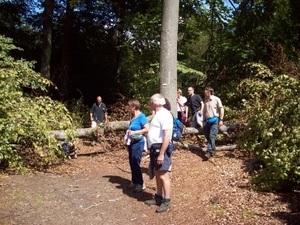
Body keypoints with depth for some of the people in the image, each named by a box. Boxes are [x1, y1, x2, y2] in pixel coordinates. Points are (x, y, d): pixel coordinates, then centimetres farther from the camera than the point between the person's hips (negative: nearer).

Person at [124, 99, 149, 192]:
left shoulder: (141, 116, -13)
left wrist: (135, 132, -20)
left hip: (138, 143, -9)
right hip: (131, 143, 9)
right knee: (132, 163, 13)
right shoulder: (133, 117, 12)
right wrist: (128, 132, 5)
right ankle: (134, 182, 25)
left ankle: (141, 184, 5)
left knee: (135, 163, -6)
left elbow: (147, 129, -19)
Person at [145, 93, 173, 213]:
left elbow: (167, 136, -25)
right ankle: (158, 197, 29)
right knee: (157, 174, 17)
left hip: (161, 149, -10)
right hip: (155, 148, 10)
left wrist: (161, 154, -27)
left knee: (163, 175, -3)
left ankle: (166, 201, 7)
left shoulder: (164, 114, -18)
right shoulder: (158, 114, 14)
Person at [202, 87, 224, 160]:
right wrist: (203, 121, 15)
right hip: (207, 120, 7)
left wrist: (221, 120, -11)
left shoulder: (216, 99, -4)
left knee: (212, 136, -12)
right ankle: (213, 150, 21)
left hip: (214, 120, -6)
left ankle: (209, 152, -14)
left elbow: (221, 109, -5)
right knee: (207, 136, 7)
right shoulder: (206, 101, 14)